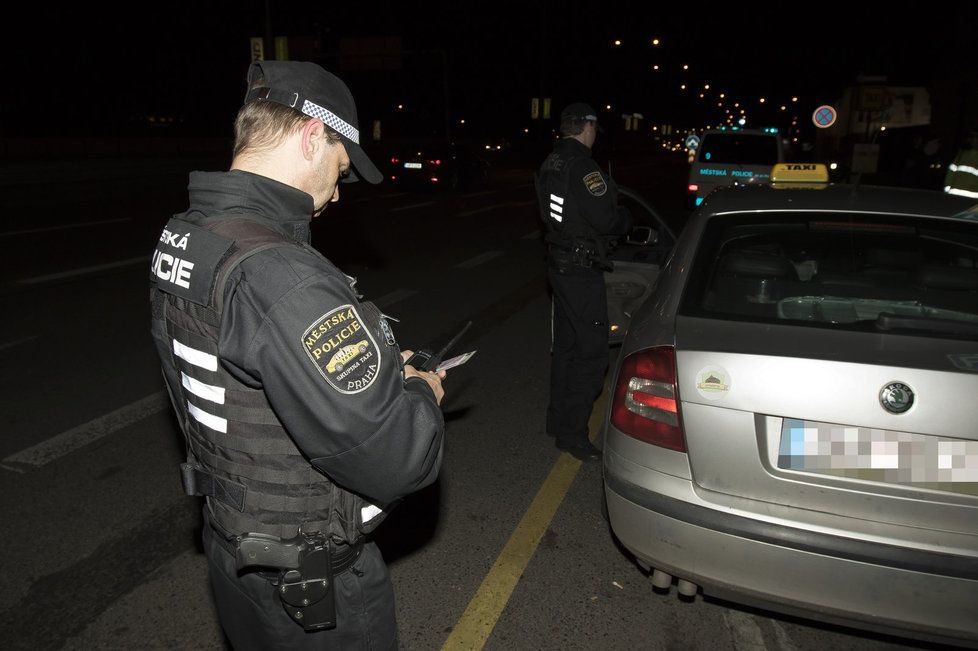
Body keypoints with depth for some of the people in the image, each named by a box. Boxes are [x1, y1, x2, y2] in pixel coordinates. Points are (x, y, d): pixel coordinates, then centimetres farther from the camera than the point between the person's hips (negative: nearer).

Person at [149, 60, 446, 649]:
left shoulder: (182, 237, -3)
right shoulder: (278, 276, -34)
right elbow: (389, 458, -33)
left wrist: (375, 368, 6)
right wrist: (422, 393, -12)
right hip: (312, 583, -8)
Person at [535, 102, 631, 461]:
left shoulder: (550, 164, 10)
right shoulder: (582, 166, -20)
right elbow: (604, 218, -22)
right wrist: (626, 219, 0)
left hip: (559, 264, 10)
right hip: (581, 269, -10)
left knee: (566, 344, 19)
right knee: (592, 352, -2)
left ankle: (558, 419, 30)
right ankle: (572, 434, 3)